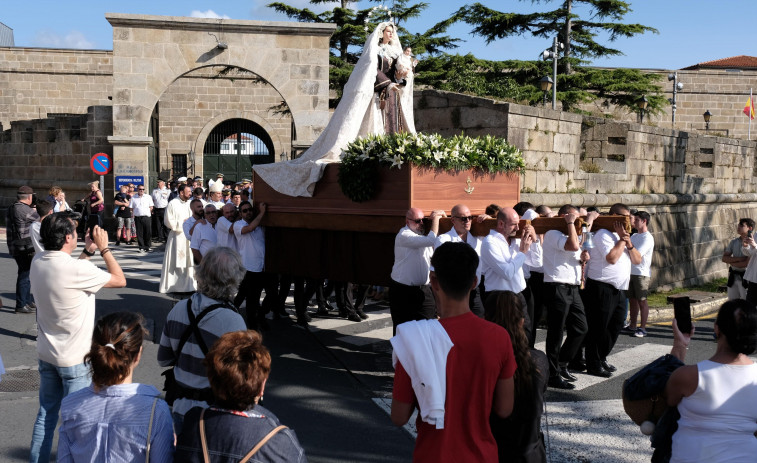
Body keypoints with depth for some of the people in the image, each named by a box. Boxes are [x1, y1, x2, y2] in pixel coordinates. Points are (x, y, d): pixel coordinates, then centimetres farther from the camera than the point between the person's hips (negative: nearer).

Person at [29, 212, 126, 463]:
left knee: (46, 413, 18)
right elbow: (120, 280, -14)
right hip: (74, 358, -7)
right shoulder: (77, 269, -26)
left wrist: (88, 251, 11)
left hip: (46, 354, 7)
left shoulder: (38, 262, -3)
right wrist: (103, 248, -7)